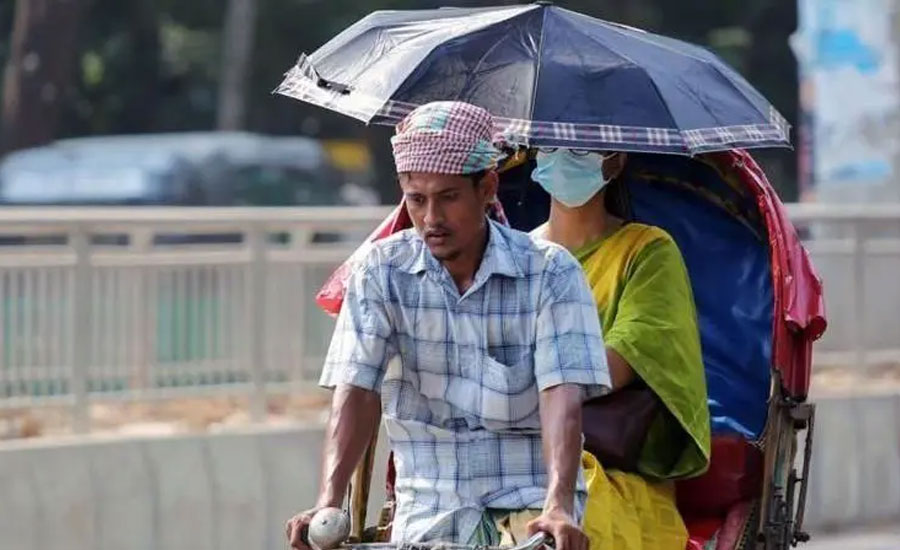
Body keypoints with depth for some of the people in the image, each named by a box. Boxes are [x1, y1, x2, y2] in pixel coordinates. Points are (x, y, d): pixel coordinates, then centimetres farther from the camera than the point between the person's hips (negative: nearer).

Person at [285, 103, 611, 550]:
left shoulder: (550, 273, -5)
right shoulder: (381, 273, 0)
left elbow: (563, 395, -16)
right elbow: (356, 390, -9)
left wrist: (558, 507, -31)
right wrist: (329, 502, -24)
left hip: (527, 500, -1)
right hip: (427, 509, 1)